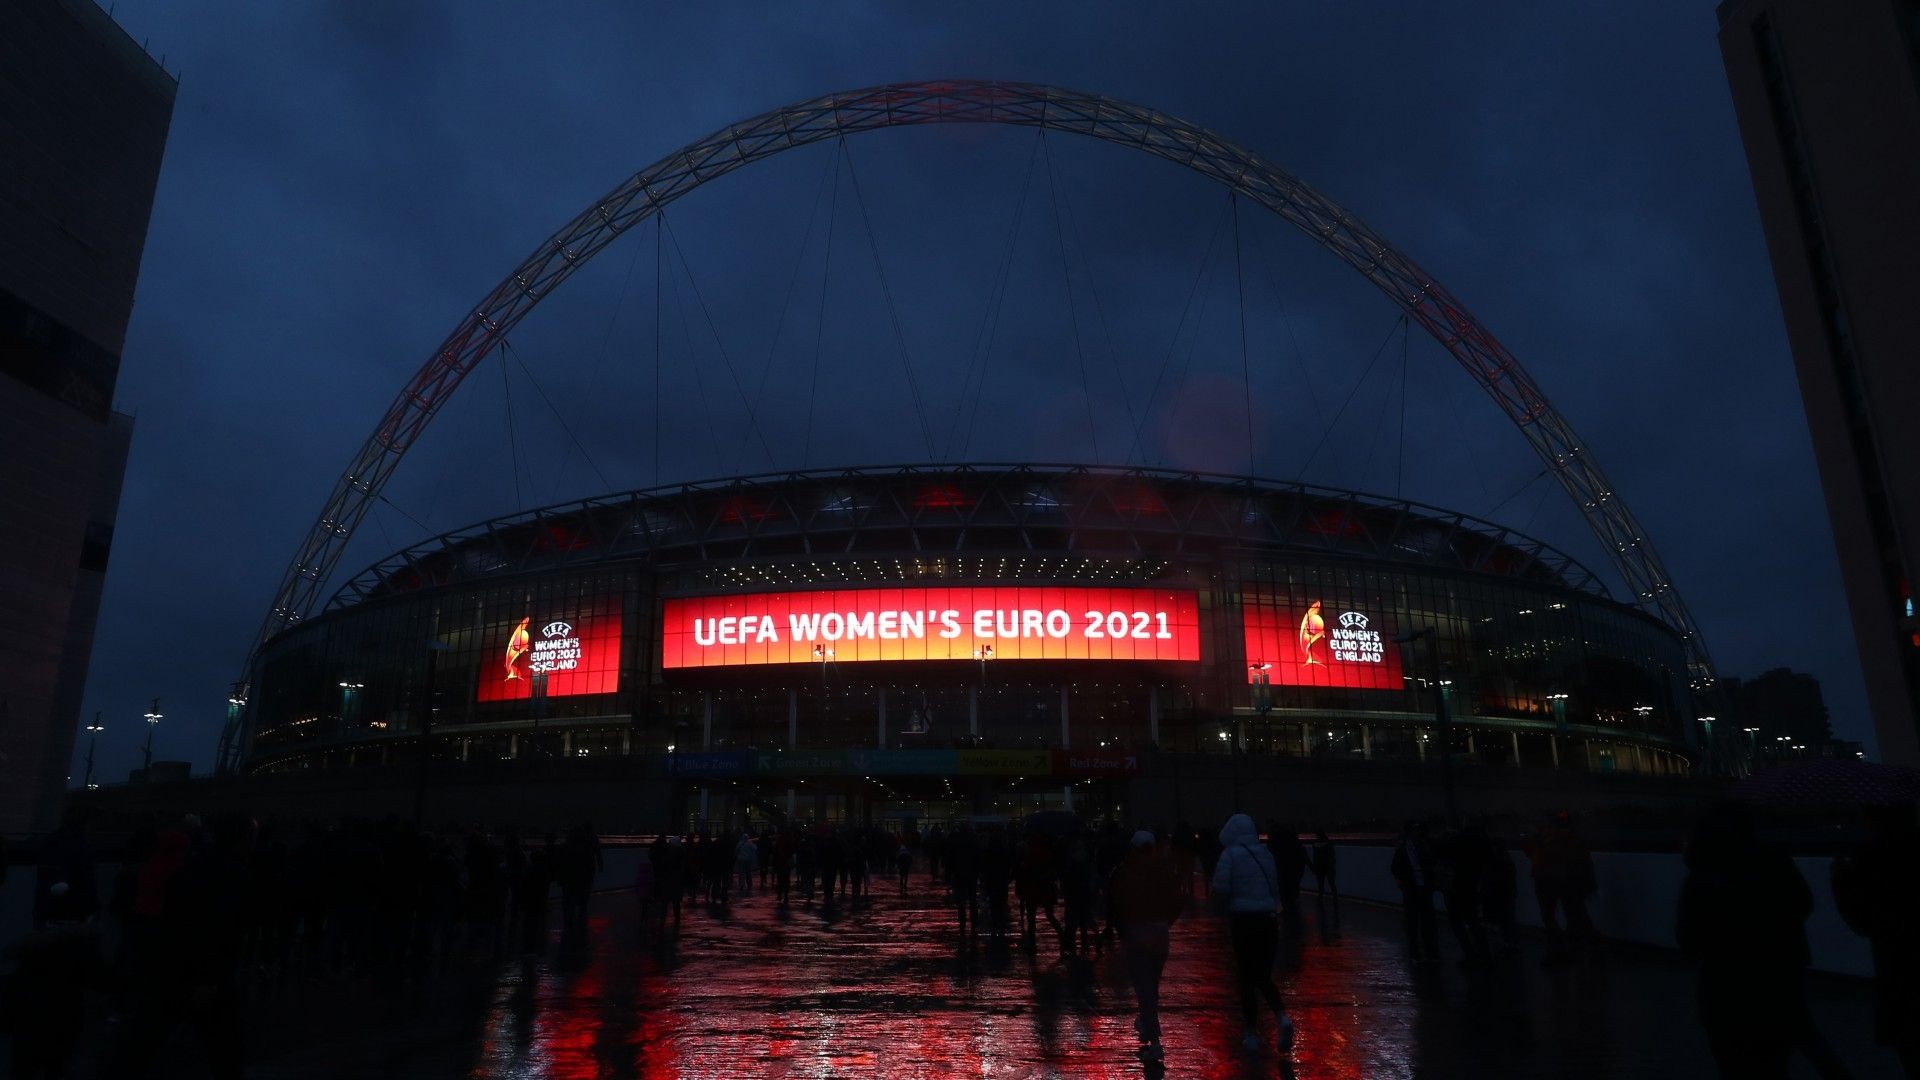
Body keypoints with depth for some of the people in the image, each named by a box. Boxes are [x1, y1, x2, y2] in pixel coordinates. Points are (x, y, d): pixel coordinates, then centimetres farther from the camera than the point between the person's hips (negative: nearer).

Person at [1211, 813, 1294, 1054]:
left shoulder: (1230, 854, -7)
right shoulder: (1265, 853, 7)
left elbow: (1220, 888, -14)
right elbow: (1275, 888, 8)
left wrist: (1227, 903, 7)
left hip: (1243, 920, -4)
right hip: (1268, 920, 4)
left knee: (1247, 979, 8)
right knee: (1264, 977, 15)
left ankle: (1252, 1035, 13)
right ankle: (1282, 1017, -8)